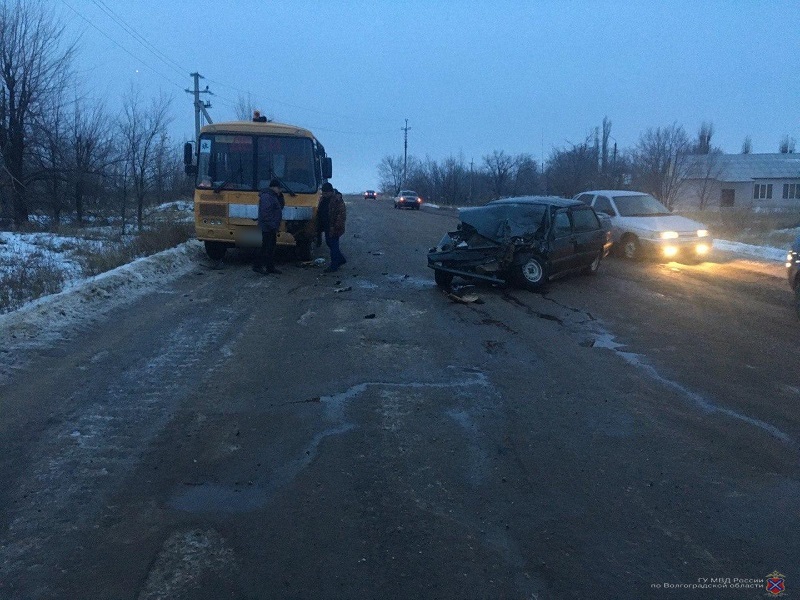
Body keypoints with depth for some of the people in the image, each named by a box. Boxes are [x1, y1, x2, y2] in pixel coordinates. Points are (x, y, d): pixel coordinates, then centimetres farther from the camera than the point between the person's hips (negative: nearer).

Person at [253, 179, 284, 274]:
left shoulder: (272, 196, 17)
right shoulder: (266, 196, -15)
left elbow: (280, 207, 21)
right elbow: (266, 213, -23)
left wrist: (280, 196, 7)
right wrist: (272, 225, -24)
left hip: (272, 227, 10)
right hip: (268, 227, -10)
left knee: (271, 247, 13)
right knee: (266, 247, -7)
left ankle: (270, 267, 18)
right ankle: (257, 266, -1)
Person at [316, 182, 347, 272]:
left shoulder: (337, 199, -15)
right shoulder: (322, 199, 10)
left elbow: (342, 214, -18)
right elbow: (319, 212, 19)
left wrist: (336, 226, -23)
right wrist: (319, 227, 14)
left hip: (333, 228, -9)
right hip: (326, 226, 9)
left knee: (333, 245, -4)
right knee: (329, 243, 17)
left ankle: (334, 266, 4)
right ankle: (341, 259, 32)